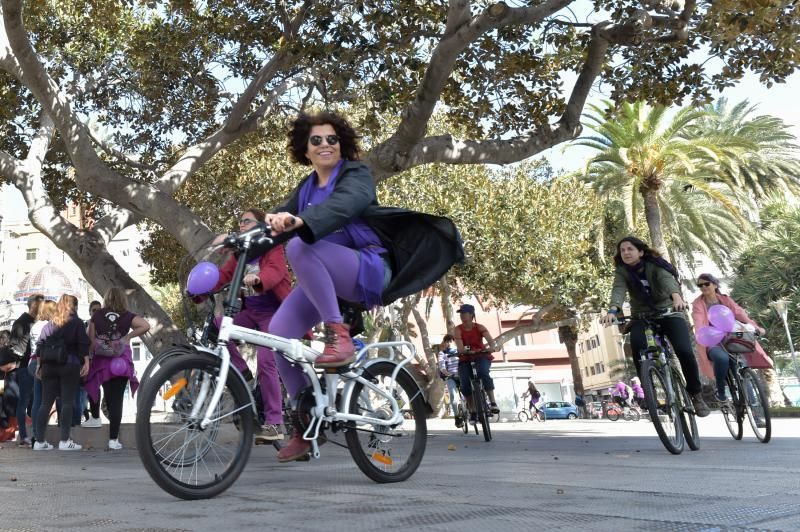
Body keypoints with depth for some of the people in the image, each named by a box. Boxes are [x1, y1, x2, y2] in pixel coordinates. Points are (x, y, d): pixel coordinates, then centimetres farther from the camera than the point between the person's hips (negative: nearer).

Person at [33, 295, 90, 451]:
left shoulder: (49, 324, 16)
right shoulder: (77, 322, 2)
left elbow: (40, 344, 12)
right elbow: (83, 344, -7)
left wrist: (40, 364, 15)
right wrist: (86, 362, -7)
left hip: (49, 365, 5)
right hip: (70, 365, -4)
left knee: (46, 402, 6)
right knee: (67, 402, -5)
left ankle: (40, 441, 6)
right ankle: (65, 441, -9)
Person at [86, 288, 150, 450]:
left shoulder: (96, 316, 1)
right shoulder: (127, 316, -4)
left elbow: (90, 339, 2)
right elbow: (146, 326, -17)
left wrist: (89, 358, 9)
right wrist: (128, 336, -6)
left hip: (101, 362, 1)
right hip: (121, 363, -1)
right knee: (116, 400, 0)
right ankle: (113, 439, 0)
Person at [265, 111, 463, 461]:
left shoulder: (355, 174, -4)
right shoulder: (306, 189, 19)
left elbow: (342, 204, -27)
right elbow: (281, 217, 7)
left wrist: (299, 222, -46)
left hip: (367, 270, -6)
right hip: (324, 279, 7)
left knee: (299, 247, -32)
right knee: (278, 331, -13)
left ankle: (338, 334, -28)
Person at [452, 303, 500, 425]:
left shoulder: (479, 328, -5)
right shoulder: (457, 330, -5)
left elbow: (490, 340, -22)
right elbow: (460, 348, -17)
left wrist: (491, 347, -45)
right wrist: (467, 351, -39)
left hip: (482, 356, -1)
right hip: (465, 359, 1)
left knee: (483, 373, -34)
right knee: (465, 384, -18)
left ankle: (493, 402, -26)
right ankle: (473, 412, 0)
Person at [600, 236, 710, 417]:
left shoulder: (655, 265, -13)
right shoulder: (621, 271, -7)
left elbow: (667, 279, -33)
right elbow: (618, 290, -26)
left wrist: (677, 297, -57)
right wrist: (613, 310, -49)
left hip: (668, 312, -1)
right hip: (641, 315, 1)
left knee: (684, 351, -21)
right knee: (637, 343, -32)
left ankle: (696, 395, 3)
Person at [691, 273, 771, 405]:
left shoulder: (725, 300, 11)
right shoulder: (698, 305, 1)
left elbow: (740, 313, -4)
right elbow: (699, 325, -16)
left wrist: (755, 327, -21)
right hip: (712, 343, -4)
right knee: (722, 358, -35)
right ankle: (720, 392, -13)